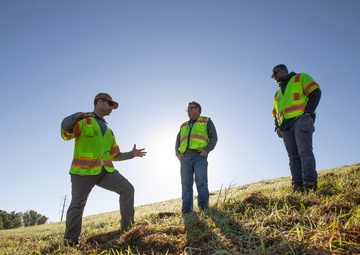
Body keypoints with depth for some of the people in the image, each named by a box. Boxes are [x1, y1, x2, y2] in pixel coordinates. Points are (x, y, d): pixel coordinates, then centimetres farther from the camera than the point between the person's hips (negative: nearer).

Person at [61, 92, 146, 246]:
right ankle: (70, 240, 14)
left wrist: (131, 154, 12)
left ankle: (128, 226, 2)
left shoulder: (108, 131, 25)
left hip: (105, 171, 6)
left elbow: (115, 155, 25)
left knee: (127, 188, -6)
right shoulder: (83, 121, 4)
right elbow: (65, 131, -17)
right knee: (78, 204, -2)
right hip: (84, 170, -6)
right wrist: (76, 117, -37)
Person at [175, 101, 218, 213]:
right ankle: (186, 210, -2)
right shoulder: (183, 126, 28)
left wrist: (207, 150, -11)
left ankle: (203, 206, -13)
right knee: (186, 183, -3)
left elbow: (214, 137, 4)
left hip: (199, 156, -4)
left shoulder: (206, 121, 15)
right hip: (185, 158, 4)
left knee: (201, 180, -19)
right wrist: (177, 153, 7)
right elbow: (178, 141, 25)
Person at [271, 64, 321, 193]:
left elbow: (316, 92, 1)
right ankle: (297, 186, -15)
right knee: (293, 157, -7)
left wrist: (308, 111, -12)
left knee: (305, 151, -20)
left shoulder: (301, 78, 16)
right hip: (285, 127, 6)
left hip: (301, 120, -6)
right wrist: (277, 127, 9)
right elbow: (275, 114, 29)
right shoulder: (277, 94, 33)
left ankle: (310, 184, -26)